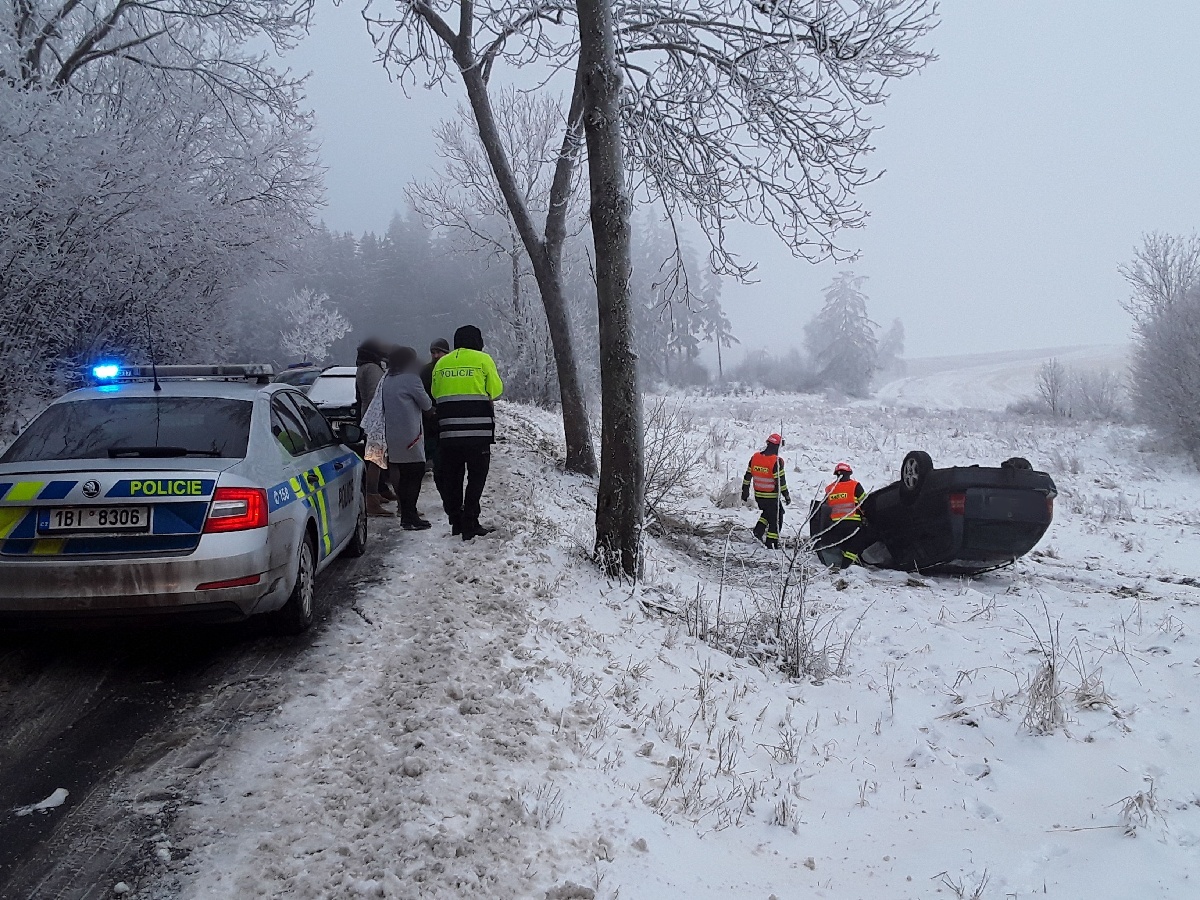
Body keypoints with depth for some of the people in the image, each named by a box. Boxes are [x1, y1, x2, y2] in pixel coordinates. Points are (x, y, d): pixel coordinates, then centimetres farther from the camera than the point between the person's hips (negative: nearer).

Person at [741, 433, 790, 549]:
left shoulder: (755, 457, -1)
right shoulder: (777, 461, -18)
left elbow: (747, 477, 5)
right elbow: (781, 481, -17)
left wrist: (745, 494, 14)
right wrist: (787, 496, -4)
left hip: (758, 496, 6)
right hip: (772, 497, -6)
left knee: (767, 512, 29)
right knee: (776, 518, 9)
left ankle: (759, 530, 13)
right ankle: (772, 543, 12)